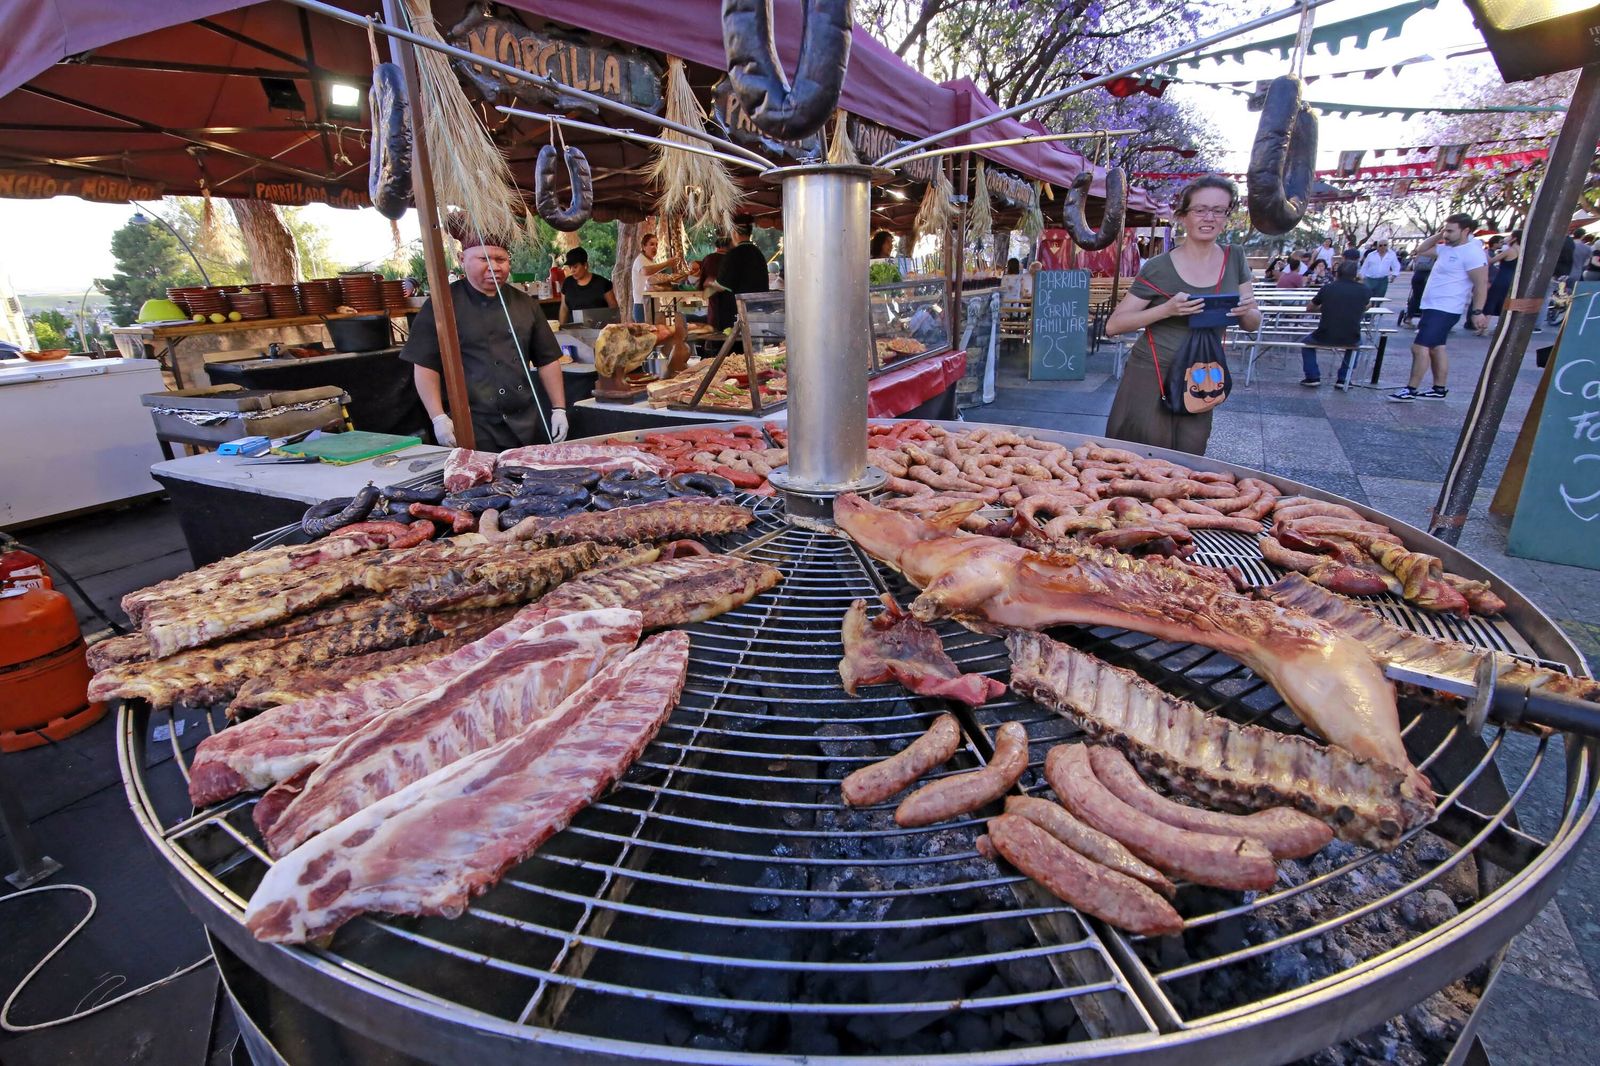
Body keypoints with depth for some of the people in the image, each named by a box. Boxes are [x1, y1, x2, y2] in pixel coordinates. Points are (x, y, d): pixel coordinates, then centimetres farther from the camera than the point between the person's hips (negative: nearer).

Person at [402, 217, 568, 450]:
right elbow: (425, 366, -3)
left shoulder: (525, 303, 10)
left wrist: (559, 409, 4)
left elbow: (548, 360, 12)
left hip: (528, 425, 4)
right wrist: (439, 418, -12)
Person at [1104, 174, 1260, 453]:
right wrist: (1167, 309, -23)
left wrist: (1247, 310, -11)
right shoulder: (1159, 268, -7)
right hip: (1151, 378, -4)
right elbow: (1113, 325, -10)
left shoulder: (1234, 259, 6)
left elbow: (1253, 324, 12)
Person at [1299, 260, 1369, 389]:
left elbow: (1309, 308, 18)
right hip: (1351, 339, 2)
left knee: (1307, 340, 31)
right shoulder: (1363, 290, 5)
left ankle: (1313, 377, 21)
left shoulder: (1327, 287, 3)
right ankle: (1343, 379, 29)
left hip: (1325, 337, -1)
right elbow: (1364, 309, 25)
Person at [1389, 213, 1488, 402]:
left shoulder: (1472, 252, -16)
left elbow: (1482, 284, -18)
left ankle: (1411, 389, -9)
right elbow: (1421, 249, 26)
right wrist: (1438, 235, 9)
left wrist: (1477, 312, -23)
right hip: (1433, 307, 10)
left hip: (1445, 310, -10)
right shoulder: (1447, 248, 10)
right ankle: (1439, 389, 21)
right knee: (1436, 347, 14)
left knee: (1420, 347, -13)